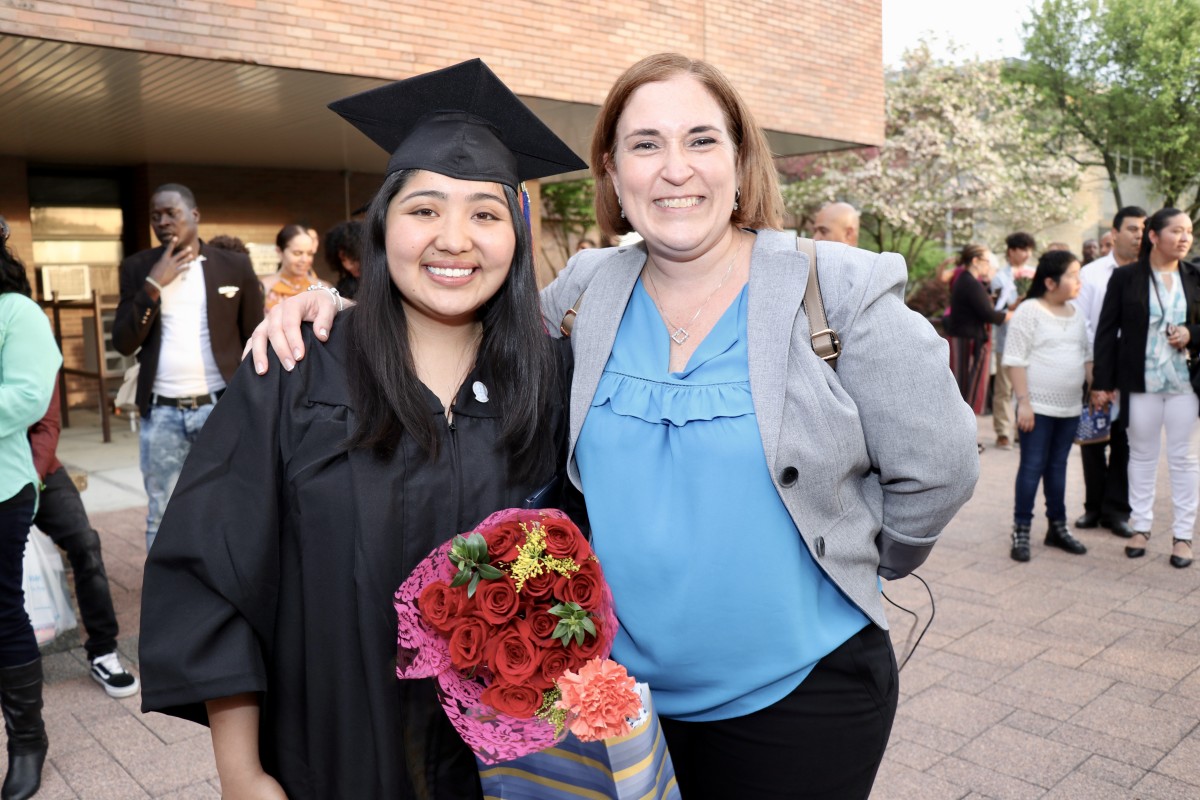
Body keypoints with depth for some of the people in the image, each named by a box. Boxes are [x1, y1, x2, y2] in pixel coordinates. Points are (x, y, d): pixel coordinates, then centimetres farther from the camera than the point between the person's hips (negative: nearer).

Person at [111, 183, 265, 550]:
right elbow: (124, 343, -3)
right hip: (161, 413, 2)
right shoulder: (138, 268, 5)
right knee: (162, 519, 9)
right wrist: (153, 285, -13)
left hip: (221, 408, -1)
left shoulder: (235, 266, 2)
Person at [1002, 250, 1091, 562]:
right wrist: (1023, 402, -17)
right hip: (1038, 407, -6)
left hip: (1069, 408, 6)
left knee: (1058, 466, 14)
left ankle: (1057, 527, 24)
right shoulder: (1029, 311, -9)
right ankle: (1021, 530, 7)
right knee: (1032, 467, -2)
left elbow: (1087, 355, 20)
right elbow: (1015, 360, -13)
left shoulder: (1076, 313, 11)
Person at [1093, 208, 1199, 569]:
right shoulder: (1125, 277, -2)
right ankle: (1140, 526, 21)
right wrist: (1103, 383, -6)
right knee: (1141, 454, 9)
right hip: (1141, 381, -1)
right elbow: (1107, 331, -2)